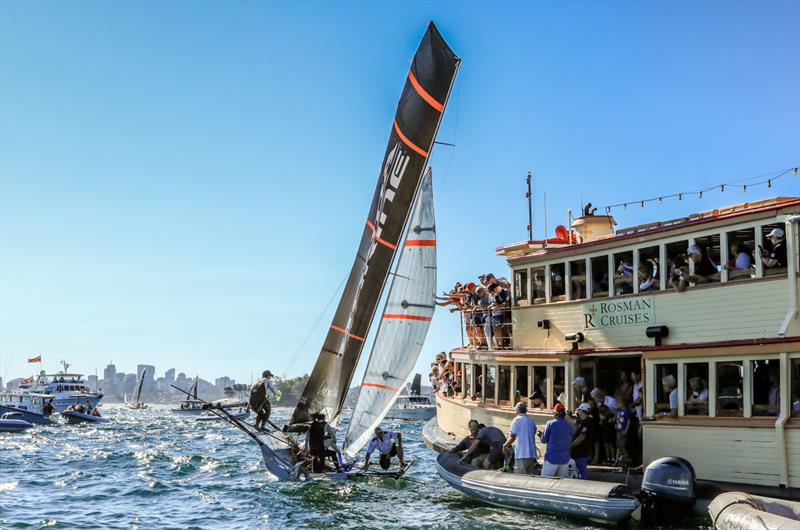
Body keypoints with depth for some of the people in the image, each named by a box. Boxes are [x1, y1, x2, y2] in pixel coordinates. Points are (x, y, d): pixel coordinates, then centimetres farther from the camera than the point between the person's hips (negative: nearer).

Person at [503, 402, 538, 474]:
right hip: (532, 455, 7)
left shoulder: (517, 420, -6)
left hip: (521, 455, -7)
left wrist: (505, 445, 10)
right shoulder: (532, 422, 13)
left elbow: (512, 437, -8)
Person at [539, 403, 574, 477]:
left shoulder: (550, 424, -8)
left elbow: (543, 440, -2)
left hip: (552, 458, -4)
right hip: (565, 459, 5)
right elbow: (570, 441, 14)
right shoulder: (569, 426, 4)